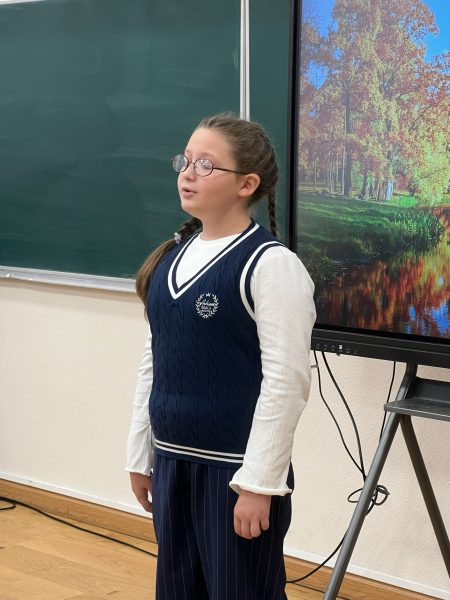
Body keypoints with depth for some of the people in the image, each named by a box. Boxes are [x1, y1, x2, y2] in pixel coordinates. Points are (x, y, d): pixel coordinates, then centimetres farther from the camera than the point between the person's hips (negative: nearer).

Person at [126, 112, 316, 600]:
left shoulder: (271, 264, -14)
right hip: (172, 458, 7)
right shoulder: (173, 254, 8)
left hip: (235, 466, -7)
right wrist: (141, 452, 14)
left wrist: (259, 482, -17)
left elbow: (285, 381, -16)